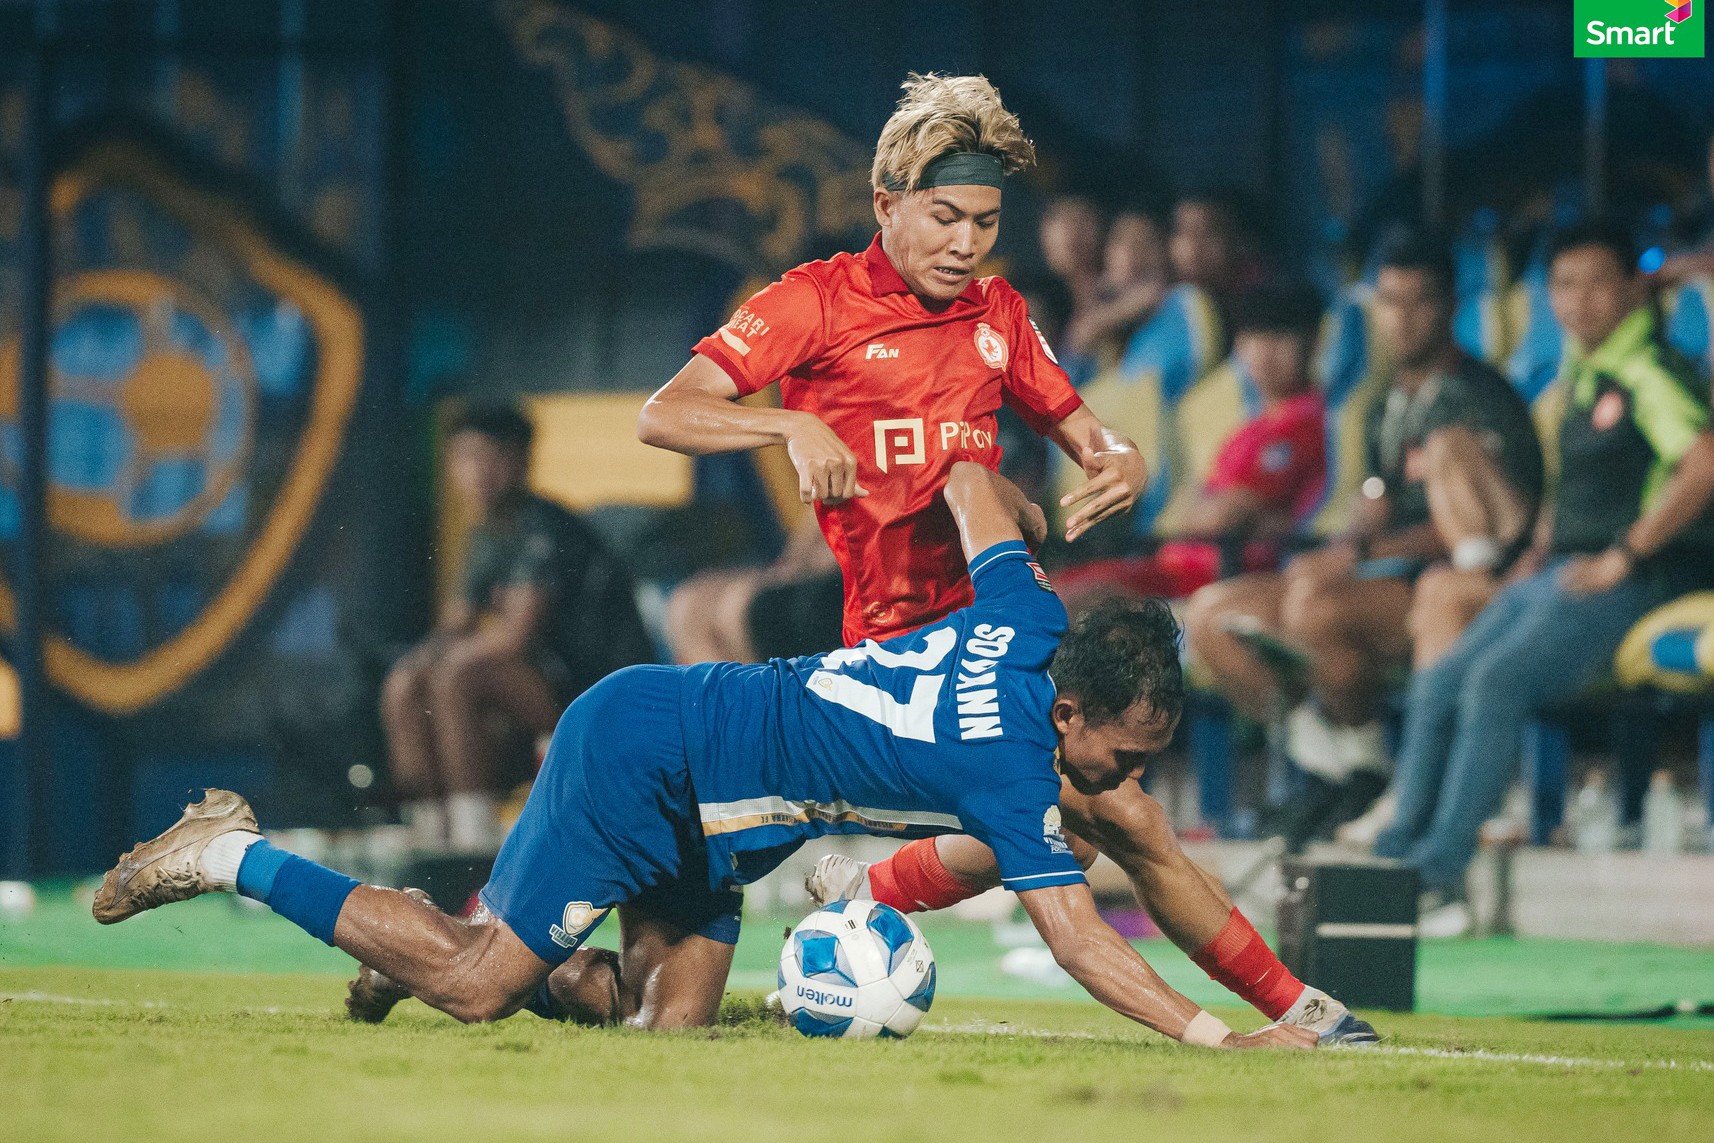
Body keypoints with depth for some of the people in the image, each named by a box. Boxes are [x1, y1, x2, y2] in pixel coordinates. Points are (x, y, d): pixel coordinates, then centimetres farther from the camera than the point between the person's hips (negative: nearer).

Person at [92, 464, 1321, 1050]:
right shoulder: (1012, 763, -24)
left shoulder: (1025, 621, -2)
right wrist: (1222, 1039, -26)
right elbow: (1081, 940, -25)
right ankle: (234, 859, 6)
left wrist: (1035, 526, 34)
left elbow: (970, 481, 14)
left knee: (676, 1018, 6)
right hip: (642, 753, -9)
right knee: (477, 986, -5)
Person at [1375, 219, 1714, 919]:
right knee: (1438, 685, -2)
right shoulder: (1577, 374, 17)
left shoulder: (1649, 373, -11)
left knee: (1499, 679, -25)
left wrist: (1622, 558, -21)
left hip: (1630, 582, -9)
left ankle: (1441, 870, -25)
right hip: (1558, 573, 9)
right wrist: (1541, 550, 14)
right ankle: (1396, 855, -2)